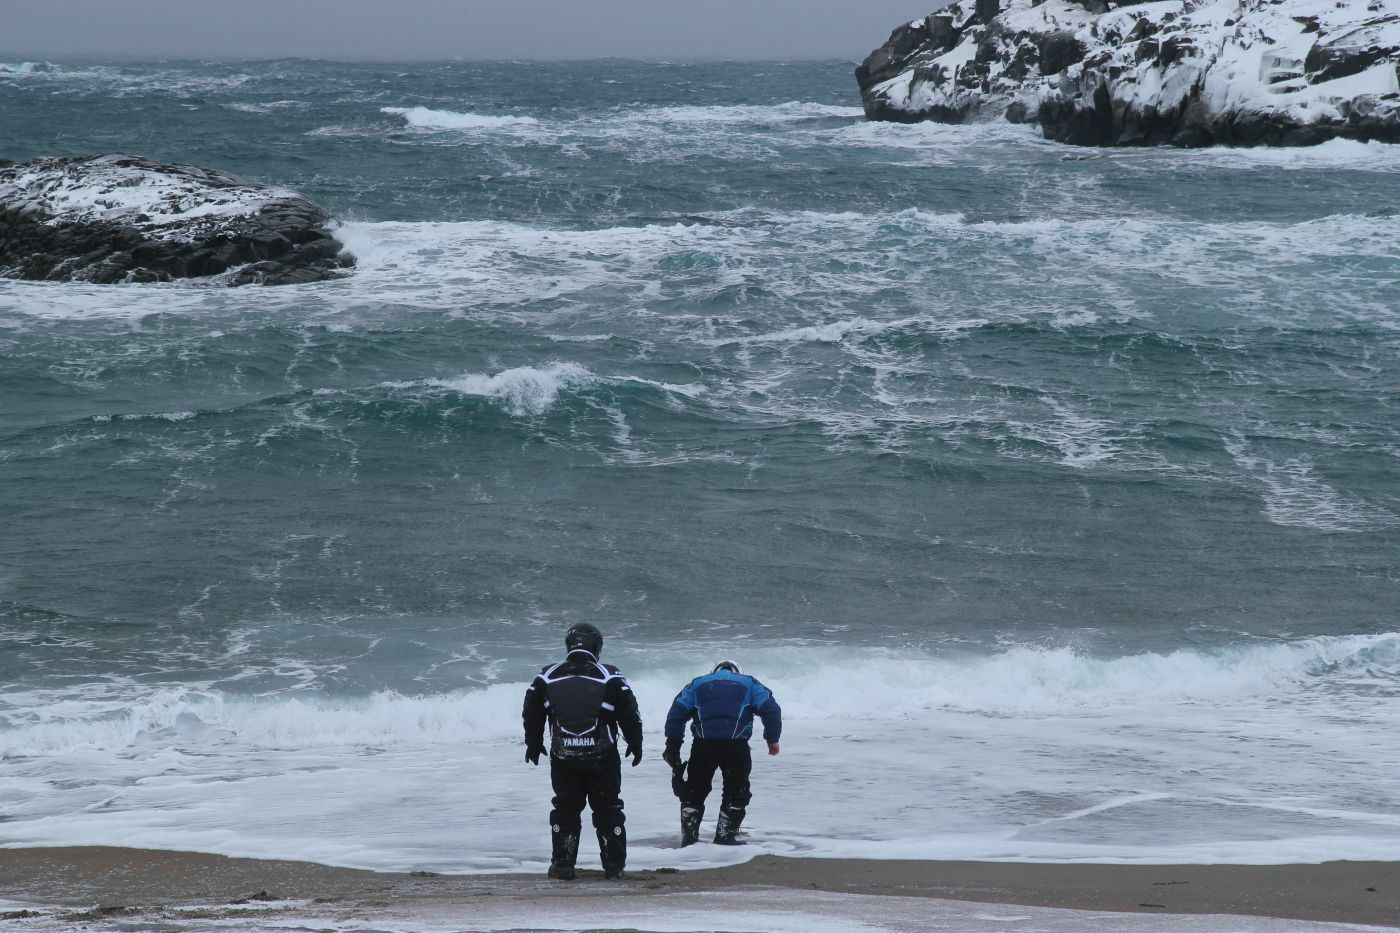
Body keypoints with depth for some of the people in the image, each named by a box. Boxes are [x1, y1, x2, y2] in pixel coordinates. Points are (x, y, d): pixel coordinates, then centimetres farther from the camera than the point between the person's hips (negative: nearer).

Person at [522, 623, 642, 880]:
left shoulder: (547, 677, -1)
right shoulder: (611, 678, -7)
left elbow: (532, 714, 9)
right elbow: (630, 715, -2)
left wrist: (533, 744, 24)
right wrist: (635, 744, 13)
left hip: (563, 757, 1)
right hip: (602, 757, -1)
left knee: (565, 809, 12)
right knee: (608, 810, 11)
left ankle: (562, 865, 11)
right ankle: (614, 865, 12)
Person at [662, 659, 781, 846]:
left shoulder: (697, 684, 24)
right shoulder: (749, 683, 22)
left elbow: (677, 712, 12)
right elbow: (770, 709, 9)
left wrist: (672, 745, 11)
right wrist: (772, 739, 14)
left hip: (703, 745, 1)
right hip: (736, 745, -1)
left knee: (694, 790, 16)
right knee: (737, 791, 14)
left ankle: (688, 836, 14)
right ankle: (726, 835, 11)